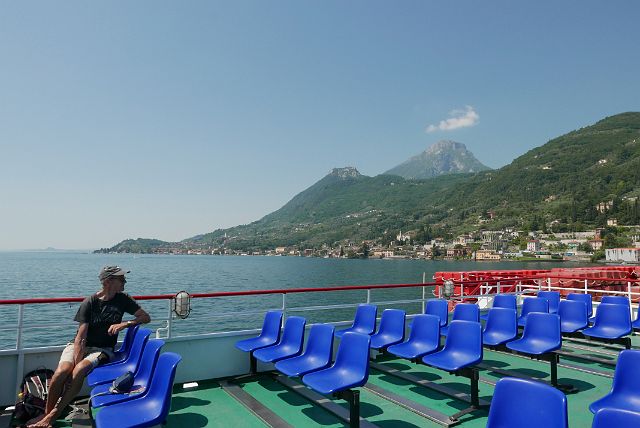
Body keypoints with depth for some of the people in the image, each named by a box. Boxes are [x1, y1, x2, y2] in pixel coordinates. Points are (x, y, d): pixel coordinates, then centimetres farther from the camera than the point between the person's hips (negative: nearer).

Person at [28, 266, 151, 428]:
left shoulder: (122, 299, -1)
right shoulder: (89, 302, -8)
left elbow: (146, 317, -1)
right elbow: (81, 337, -13)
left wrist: (124, 324, -16)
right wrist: (77, 361, -24)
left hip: (102, 349, 0)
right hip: (79, 346, 0)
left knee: (80, 371, -30)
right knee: (62, 372, -29)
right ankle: (46, 413, -8)